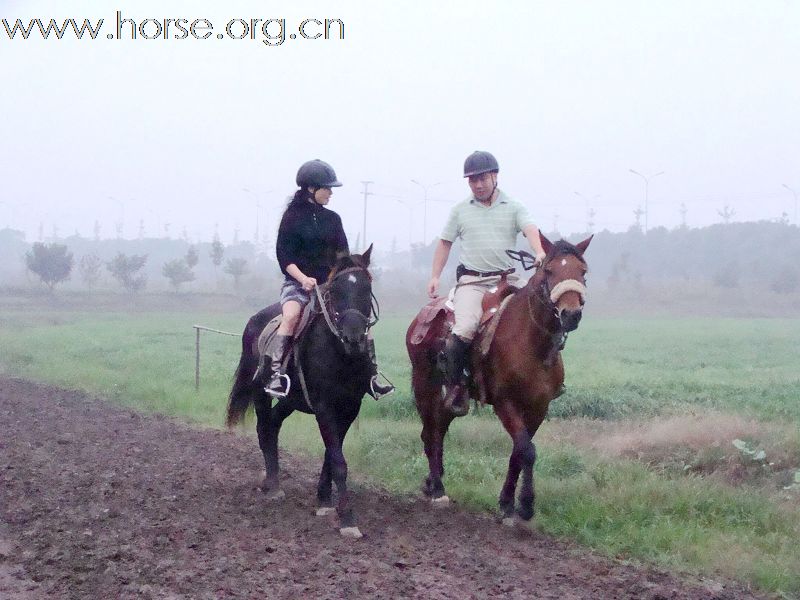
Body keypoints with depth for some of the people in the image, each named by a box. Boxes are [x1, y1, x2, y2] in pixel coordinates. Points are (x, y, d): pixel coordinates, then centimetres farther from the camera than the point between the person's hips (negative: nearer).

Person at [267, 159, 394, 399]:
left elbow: (343, 255, 13)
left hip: (330, 283, 4)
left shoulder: (332, 219, 12)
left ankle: (372, 375, -7)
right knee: (291, 316, -33)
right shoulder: (293, 216, -1)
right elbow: (284, 256, -7)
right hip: (298, 282, -4)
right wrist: (303, 278, -21)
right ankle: (277, 373, -35)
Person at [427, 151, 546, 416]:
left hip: (506, 279, 1)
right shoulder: (460, 210, 13)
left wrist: (539, 253, -31)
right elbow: (444, 243, 17)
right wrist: (435, 276, 8)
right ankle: (454, 384, -11)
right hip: (471, 281, -1)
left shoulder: (513, 208, 8)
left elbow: (530, 230, -10)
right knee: (465, 329, -24)